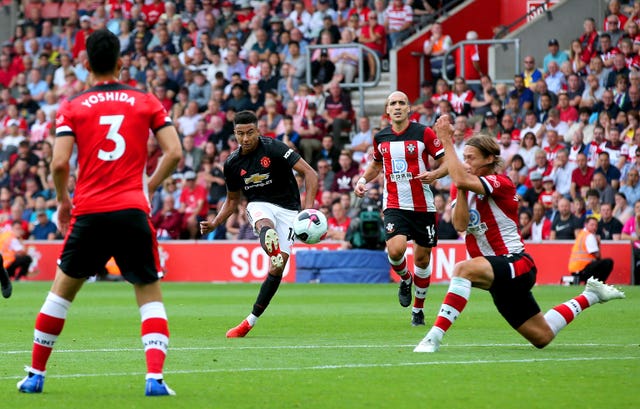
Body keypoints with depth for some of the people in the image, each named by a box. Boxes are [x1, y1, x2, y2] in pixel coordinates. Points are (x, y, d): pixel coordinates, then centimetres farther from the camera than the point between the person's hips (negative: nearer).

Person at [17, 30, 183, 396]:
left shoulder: (73, 108, 4)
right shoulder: (146, 102, 6)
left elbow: (60, 163, -6)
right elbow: (174, 153, -1)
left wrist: (63, 200, 11)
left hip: (89, 213, 0)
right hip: (133, 211, 0)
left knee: (62, 290, 16)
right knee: (150, 295, 7)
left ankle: (36, 374, 19)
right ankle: (155, 377, -10)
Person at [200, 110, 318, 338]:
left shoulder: (273, 149, -14)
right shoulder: (232, 163, 1)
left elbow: (309, 173, -17)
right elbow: (232, 200, 17)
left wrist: (309, 207, -29)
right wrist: (215, 223, 1)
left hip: (287, 208, -2)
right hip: (258, 206, 2)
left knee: (277, 269, -11)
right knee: (265, 226, -37)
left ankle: (251, 321, 0)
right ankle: (273, 250, -74)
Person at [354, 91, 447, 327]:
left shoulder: (424, 133, -6)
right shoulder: (381, 137, 5)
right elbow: (376, 164, 25)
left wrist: (434, 174, -23)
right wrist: (363, 180, 8)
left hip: (423, 207, -1)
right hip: (395, 206, 1)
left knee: (422, 258, 6)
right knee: (396, 249, -22)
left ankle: (418, 309, 25)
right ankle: (405, 279, 12)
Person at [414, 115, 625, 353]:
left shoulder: (500, 183, -15)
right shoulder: (470, 189, 8)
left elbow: (461, 180, -34)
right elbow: (460, 225, -8)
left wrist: (447, 142, -29)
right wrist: (461, 192, -16)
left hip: (514, 263, -9)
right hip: (499, 275, 9)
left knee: (463, 269, -37)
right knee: (542, 338, 17)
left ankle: (435, 337, -41)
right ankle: (590, 296, 36)